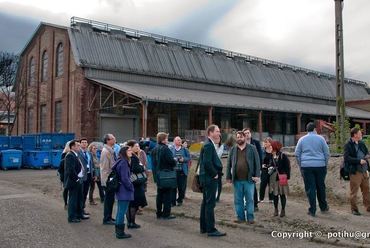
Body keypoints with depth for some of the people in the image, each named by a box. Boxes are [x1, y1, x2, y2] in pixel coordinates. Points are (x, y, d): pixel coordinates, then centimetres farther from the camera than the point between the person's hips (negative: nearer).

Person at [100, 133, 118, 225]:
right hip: (108, 180, -9)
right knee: (108, 199, -1)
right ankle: (106, 219, 9)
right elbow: (105, 168, -19)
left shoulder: (111, 151, 11)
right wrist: (108, 179, -18)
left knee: (110, 199, 16)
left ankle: (108, 217, 27)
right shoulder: (106, 151, -17)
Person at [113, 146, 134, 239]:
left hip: (120, 190, 10)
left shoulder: (120, 161, 13)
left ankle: (118, 231, 26)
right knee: (122, 211, -3)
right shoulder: (123, 163, -17)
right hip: (124, 191, -10)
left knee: (120, 211, 16)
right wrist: (131, 187, -9)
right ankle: (120, 232, 3)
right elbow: (125, 179, -21)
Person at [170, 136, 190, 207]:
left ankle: (180, 200, 20)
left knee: (182, 187, 4)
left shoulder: (184, 149, 8)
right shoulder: (171, 149, 7)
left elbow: (188, 158, 6)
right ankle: (173, 201, 8)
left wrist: (183, 159, -12)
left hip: (182, 171, 1)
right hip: (173, 171, -1)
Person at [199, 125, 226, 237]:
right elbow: (207, 162, -25)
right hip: (210, 178, -11)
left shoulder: (208, 144, 15)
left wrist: (215, 173, 11)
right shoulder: (208, 145, -17)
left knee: (206, 202, 15)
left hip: (207, 178, 11)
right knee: (210, 204, -6)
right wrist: (214, 174, -14)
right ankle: (211, 230, 0)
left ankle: (204, 227, 25)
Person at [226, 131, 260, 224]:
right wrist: (228, 177, 5)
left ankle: (250, 217, 14)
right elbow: (229, 164, 10)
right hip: (237, 180, 2)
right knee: (238, 200, 7)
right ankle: (240, 217, 18)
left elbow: (257, 162, 0)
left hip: (249, 179, -2)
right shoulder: (233, 149, 10)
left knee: (250, 199, 4)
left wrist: (257, 175, -7)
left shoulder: (252, 148, 3)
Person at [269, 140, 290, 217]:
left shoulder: (283, 156, -10)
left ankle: (283, 210, 15)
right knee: (275, 194, 10)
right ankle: (276, 209, 21)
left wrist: (287, 176, -13)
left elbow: (287, 166, -10)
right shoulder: (272, 156, 6)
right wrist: (270, 168, -1)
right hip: (274, 177, 5)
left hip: (281, 177, -5)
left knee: (282, 194, 4)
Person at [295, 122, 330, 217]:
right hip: (320, 166, 0)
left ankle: (312, 210, 2)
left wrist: (301, 165, 13)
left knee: (310, 188, 1)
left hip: (306, 166, 0)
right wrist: (325, 164, 14)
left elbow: (297, 154, 6)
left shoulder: (302, 139, 5)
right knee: (321, 187, 14)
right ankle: (323, 207, 27)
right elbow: (327, 153, 4)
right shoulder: (320, 139, 3)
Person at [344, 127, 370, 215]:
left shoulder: (361, 143, 12)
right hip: (355, 172, -7)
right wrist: (359, 160, -20)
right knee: (354, 191, 1)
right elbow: (346, 158, -18)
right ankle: (354, 209, 12)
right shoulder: (348, 145, -9)